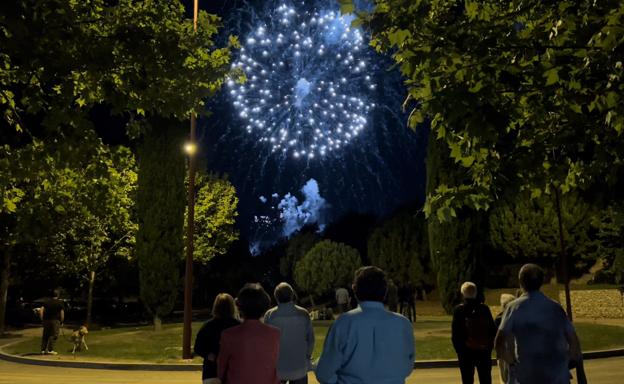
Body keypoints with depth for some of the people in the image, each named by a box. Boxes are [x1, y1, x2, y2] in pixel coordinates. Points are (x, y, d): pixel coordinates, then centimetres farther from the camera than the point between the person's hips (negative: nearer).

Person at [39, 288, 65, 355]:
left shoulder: (46, 301, 8)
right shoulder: (60, 302, -2)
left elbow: (41, 311, -1)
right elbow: (62, 313, -7)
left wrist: (42, 319, 6)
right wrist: (61, 321, 4)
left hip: (46, 320, 4)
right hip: (55, 320, -4)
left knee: (45, 335, 13)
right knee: (53, 335, 0)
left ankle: (43, 350, 14)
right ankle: (50, 350, -5)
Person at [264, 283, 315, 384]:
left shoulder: (270, 315, -9)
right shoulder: (303, 314, -7)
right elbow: (310, 339, -2)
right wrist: (307, 357, 12)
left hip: (277, 368, 0)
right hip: (299, 368, 0)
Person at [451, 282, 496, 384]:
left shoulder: (458, 310, -9)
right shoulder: (484, 308, -2)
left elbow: (455, 334, -9)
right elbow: (493, 330, 2)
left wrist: (459, 350, 2)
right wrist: (489, 347, 11)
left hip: (466, 352, -2)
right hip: (484, 351, 3)